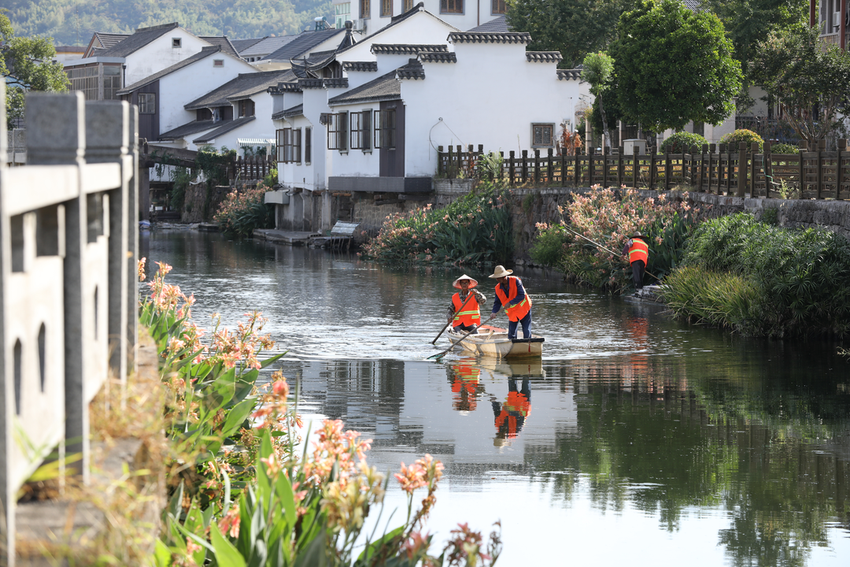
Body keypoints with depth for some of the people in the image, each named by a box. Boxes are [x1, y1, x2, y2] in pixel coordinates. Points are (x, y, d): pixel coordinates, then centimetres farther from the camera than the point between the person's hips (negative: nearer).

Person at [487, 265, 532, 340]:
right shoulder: (498, 288, -4)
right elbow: (497, 302, 0)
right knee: (511, 335, -1)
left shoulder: (515, 281, -19)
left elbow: (522, 295, -23)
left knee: (527, 333, -6)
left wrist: (510, 303, -30)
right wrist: (494, 312, -17)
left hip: (524, 310, -4)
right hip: (512, 313, 4)